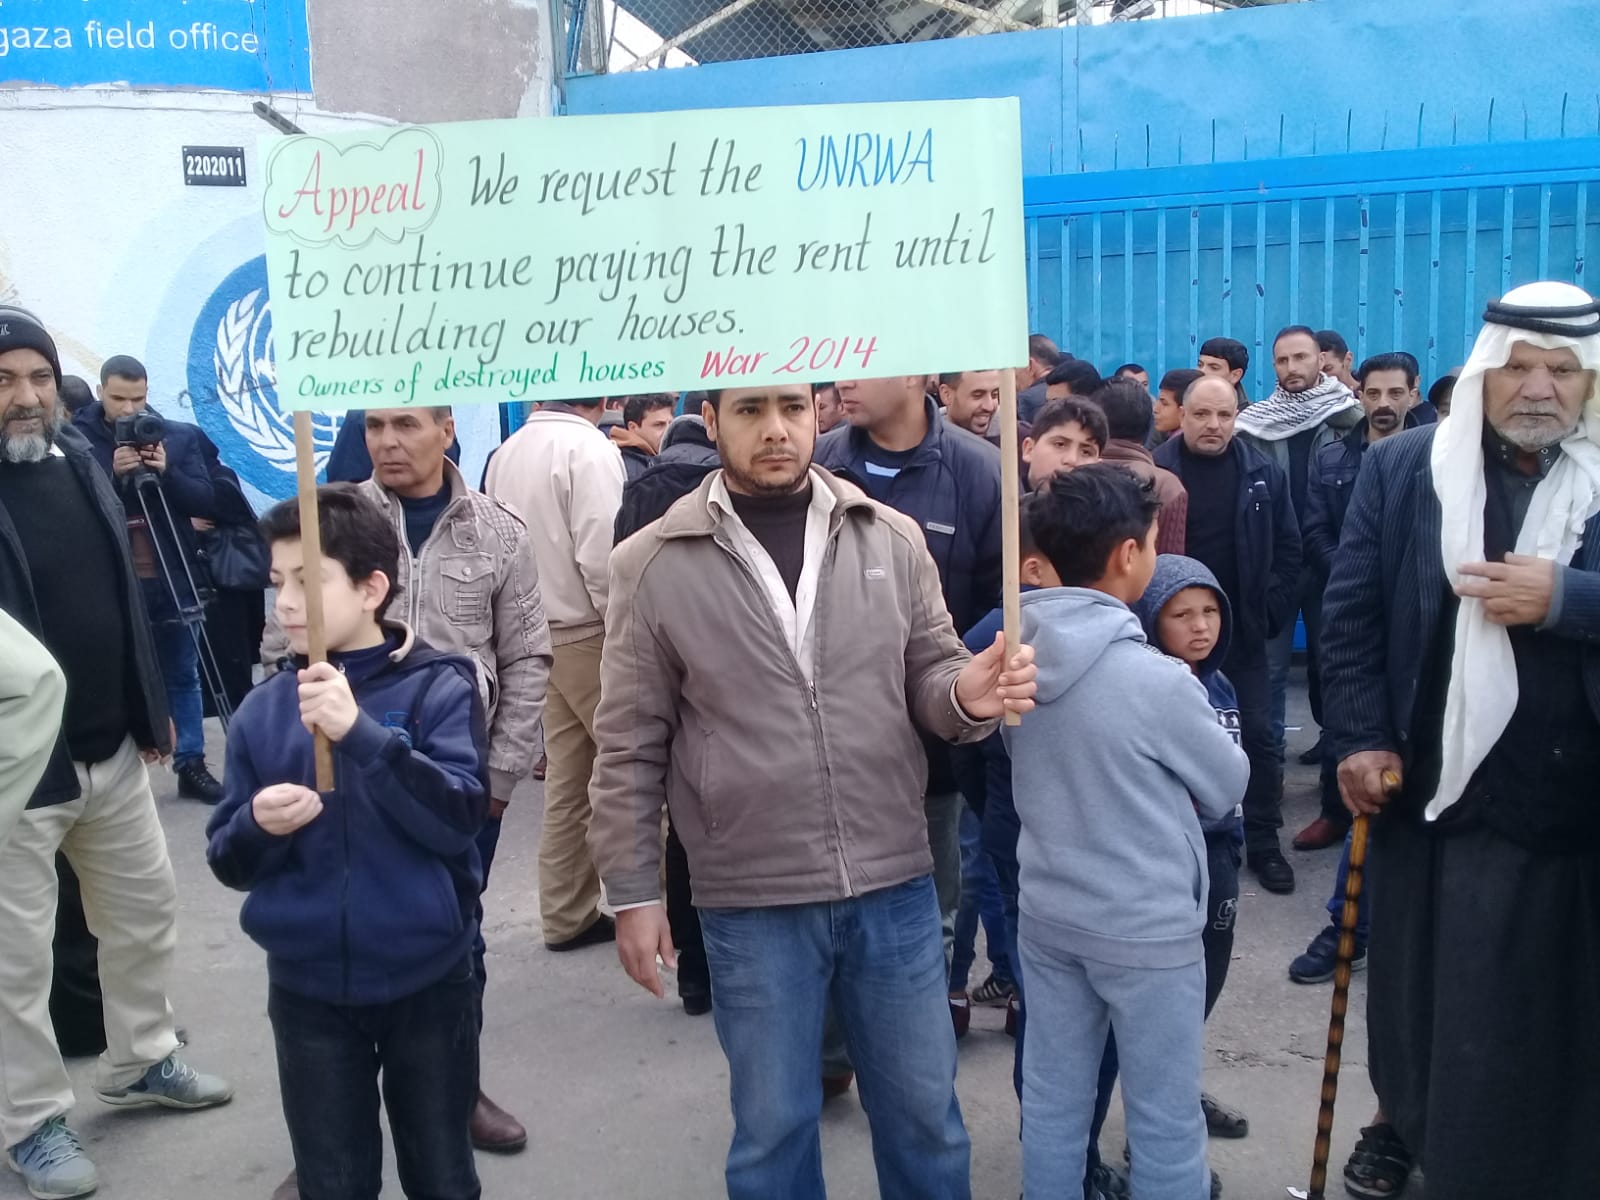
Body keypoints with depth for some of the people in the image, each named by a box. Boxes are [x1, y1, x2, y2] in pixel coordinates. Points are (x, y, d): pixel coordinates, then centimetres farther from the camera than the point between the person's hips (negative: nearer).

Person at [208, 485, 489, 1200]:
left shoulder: (438, 685, -10)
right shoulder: (262, 711, 0)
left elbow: (459, 818, -22)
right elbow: (230, 862, 3)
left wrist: (362, 732, -32)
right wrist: (258, 827, -20)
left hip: (426, 979, -2)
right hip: (307, 987, 3)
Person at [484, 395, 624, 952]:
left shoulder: (506, 453, 9)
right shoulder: (589, 450, -14)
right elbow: (602, 557, -20)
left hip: (538, 635, 8)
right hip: (589, 635, -8)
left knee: (567, 779, 13)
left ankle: (567, 914, 20)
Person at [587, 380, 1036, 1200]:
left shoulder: (890, 539, -1)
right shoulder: (652, 565, -6)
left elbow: (927, 677, 7)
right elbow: (630, 745, -1)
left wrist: (968, 694, -17)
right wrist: (632, 891, 0)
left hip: (894, 887, 2)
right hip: (753, 906, -2)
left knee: (923, 1106, 18)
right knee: (774, 1125, 16)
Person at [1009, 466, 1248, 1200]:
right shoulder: (1155, 679, -23)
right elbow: (1228, 787, -6)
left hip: (1047, 915, 6)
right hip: (1147, 928, -6)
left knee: (1051, 1104, 16)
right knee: (1165, 1122, 11)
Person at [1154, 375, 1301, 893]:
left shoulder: (1264, 473, 1)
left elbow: (1288, 549, 6)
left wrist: (1270, 612, -1)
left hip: (1242, 632, 2)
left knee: (1257, 735, 5)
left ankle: (1264, 841, 18)